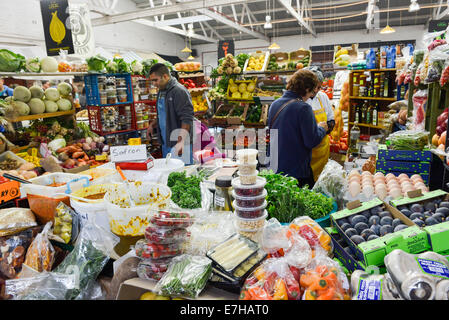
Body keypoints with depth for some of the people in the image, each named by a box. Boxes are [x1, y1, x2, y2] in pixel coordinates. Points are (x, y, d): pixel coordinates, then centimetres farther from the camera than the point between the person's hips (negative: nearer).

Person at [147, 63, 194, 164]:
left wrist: (181, 141, -29)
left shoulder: (179, 91, -14)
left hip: (179, 144, -9)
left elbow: (187, 119, -21)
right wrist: (153, 124, 13)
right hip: (165, 143, 9)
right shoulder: (161, 92, 14)